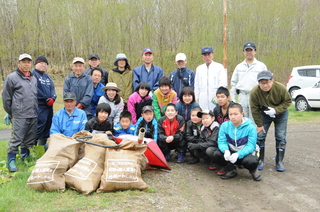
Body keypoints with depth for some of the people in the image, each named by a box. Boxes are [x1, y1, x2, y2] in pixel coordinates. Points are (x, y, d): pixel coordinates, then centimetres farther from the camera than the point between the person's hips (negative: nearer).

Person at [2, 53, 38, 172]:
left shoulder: (33, 79, 15)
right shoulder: (12, 78, -3)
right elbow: (6, 98, -1)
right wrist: (10, 113, 1)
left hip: (33, 115, 6)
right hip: (19, 116, -6)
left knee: (30, 139, 12)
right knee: (16, 139, -5)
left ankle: (25, 157, 27)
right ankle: (11, 161, 7)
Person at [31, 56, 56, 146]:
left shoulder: (48, 77, 23)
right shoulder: (33, 74, -2)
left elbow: (52, 88, 13)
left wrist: (53, 98, -6)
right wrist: (46, 99, -10)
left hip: (49, 105, 8)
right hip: (39, 105, -8)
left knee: (48, 125, 9)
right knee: (40, 124, -14)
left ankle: (43, 145, 18)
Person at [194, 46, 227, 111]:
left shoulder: (219, 67, 4)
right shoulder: (199, 68, 15)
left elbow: (223, 84, -2)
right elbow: (196, 86, 17)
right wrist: (196, 98, 10)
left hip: (216, 99, -3)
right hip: (203, 100, 3)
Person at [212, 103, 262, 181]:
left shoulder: (250, 127, -17)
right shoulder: (225, 125, -7)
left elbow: (251, 146, -20)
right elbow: (221, 141, -10)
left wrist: (238, 154, -37)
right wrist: (226, 150, -34)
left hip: (245, 153, -3)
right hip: (230, 153, 3)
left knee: (251, 161, -37)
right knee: (216, 155, -25)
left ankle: (253, 170, 5)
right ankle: (231, 170, 5)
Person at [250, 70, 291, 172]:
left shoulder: (281, 88, -27)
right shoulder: (254, 92, -27)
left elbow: (288, 101, -11)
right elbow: (255, 110, -16)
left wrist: (276, 110, -27)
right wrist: (259, 124, -10)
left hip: (280, 115, 0)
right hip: (264, 115, 0)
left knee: (281, 137, -1)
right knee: (260, 135, -4)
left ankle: (279, 162, 11)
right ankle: (260, 160, 10)